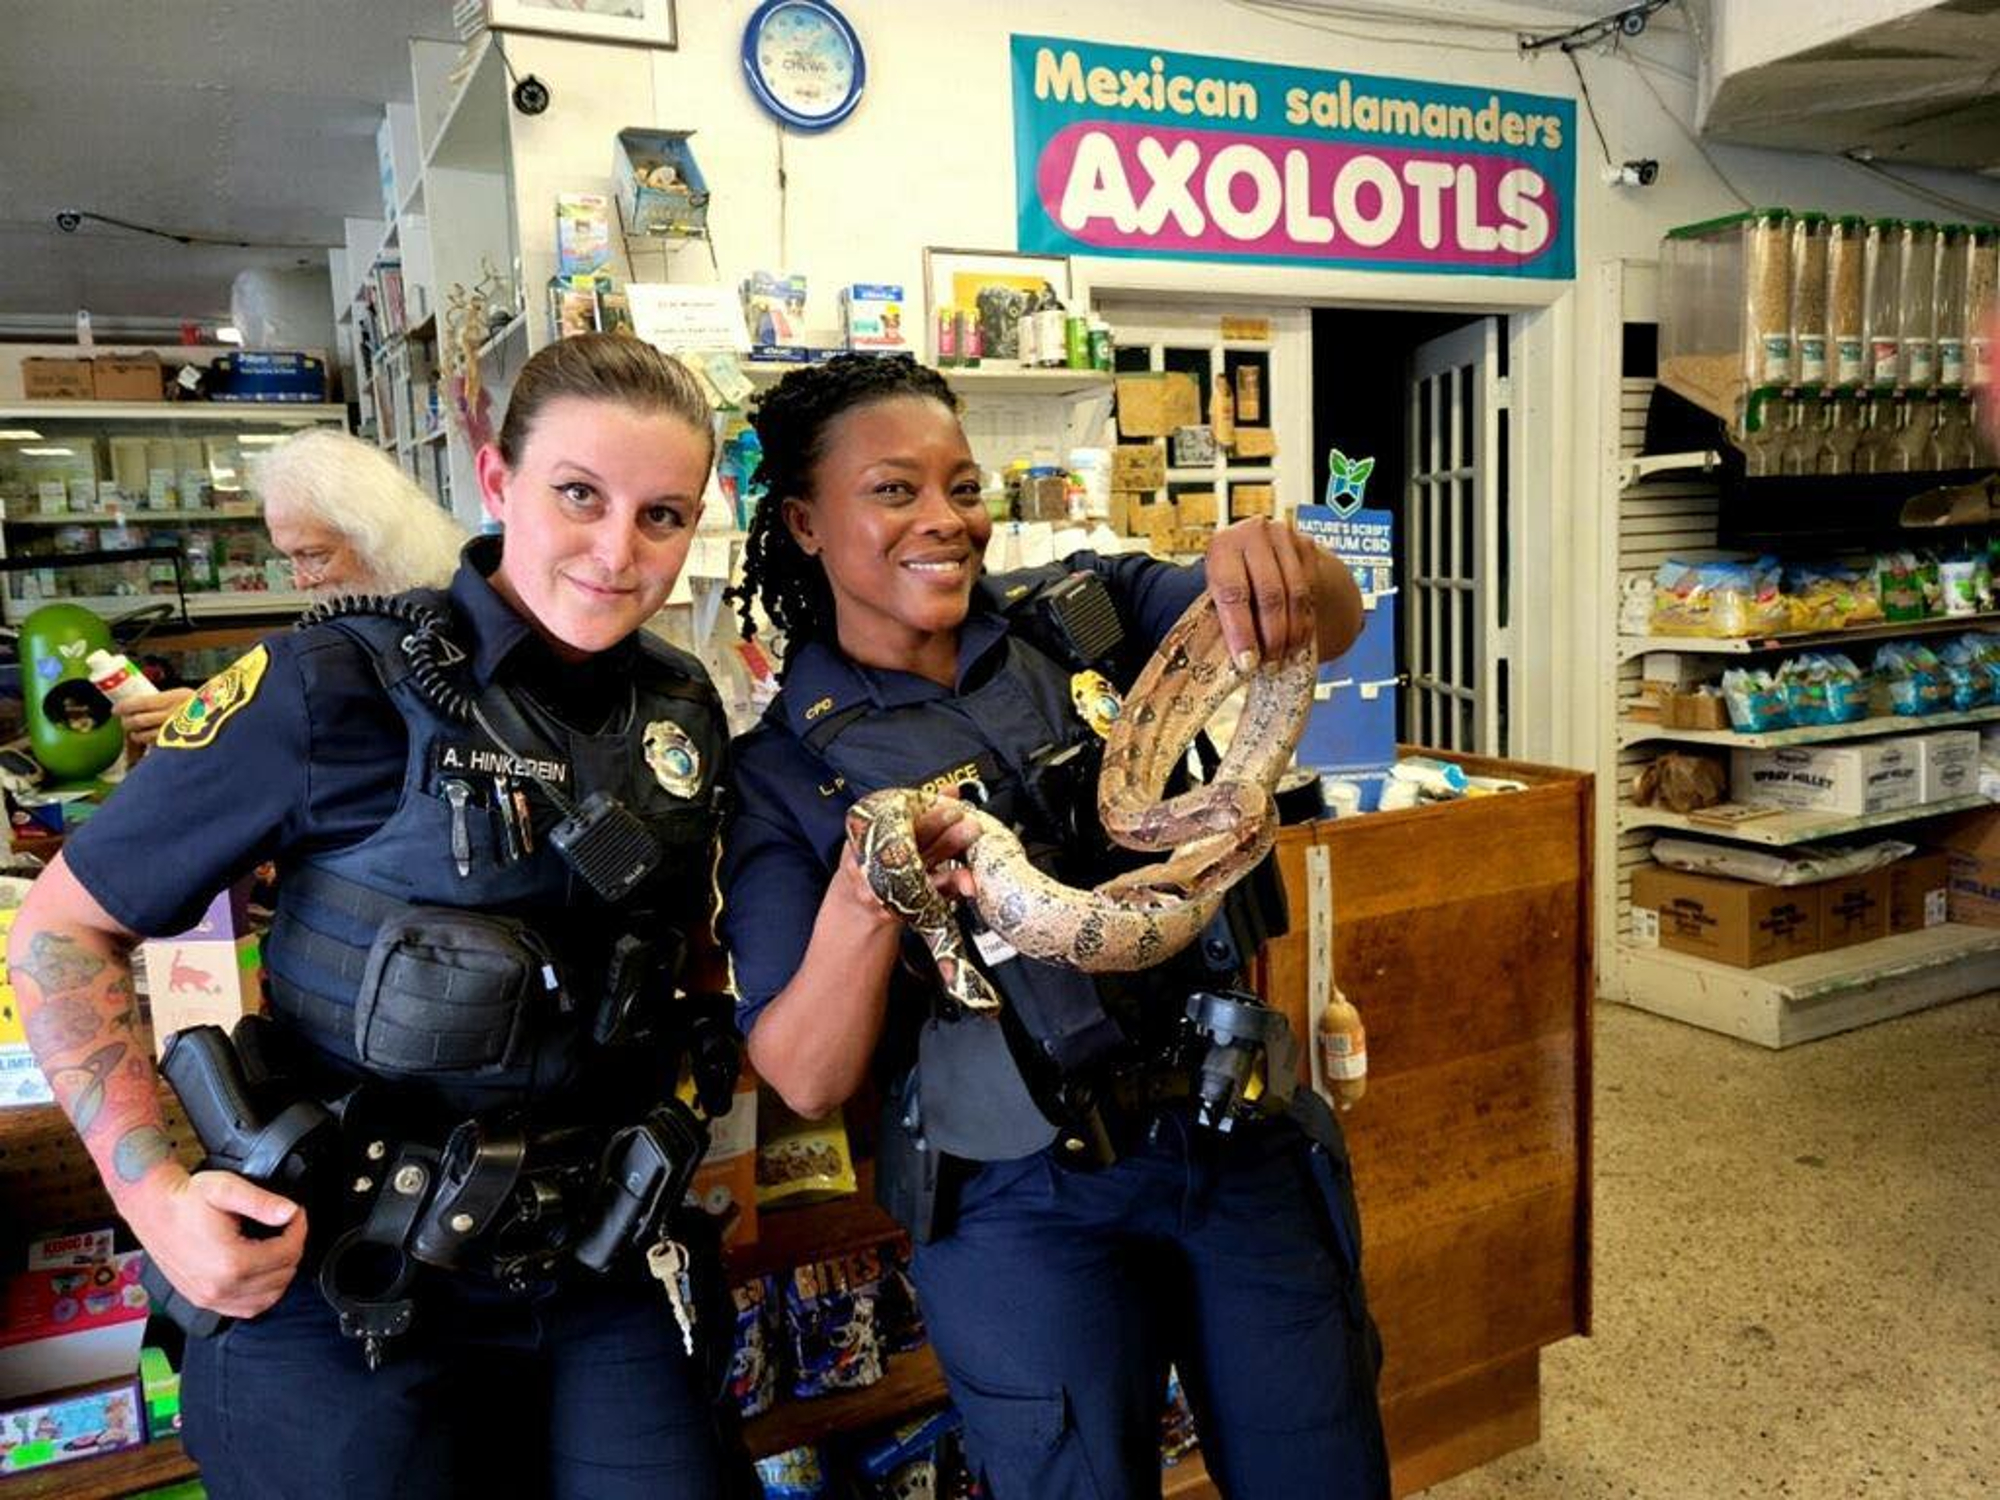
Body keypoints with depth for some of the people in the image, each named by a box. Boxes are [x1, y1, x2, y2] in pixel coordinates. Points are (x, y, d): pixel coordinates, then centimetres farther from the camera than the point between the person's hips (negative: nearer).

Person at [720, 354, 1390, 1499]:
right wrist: (862, 899, -28)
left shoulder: (1078, 614, 1)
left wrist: (1279, 556, -29)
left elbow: (1333, 628, -6)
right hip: (1026, 1203, -2)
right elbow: (808, 1080, -9)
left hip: (1248, 1142, 3)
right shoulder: (785, 771, -5)